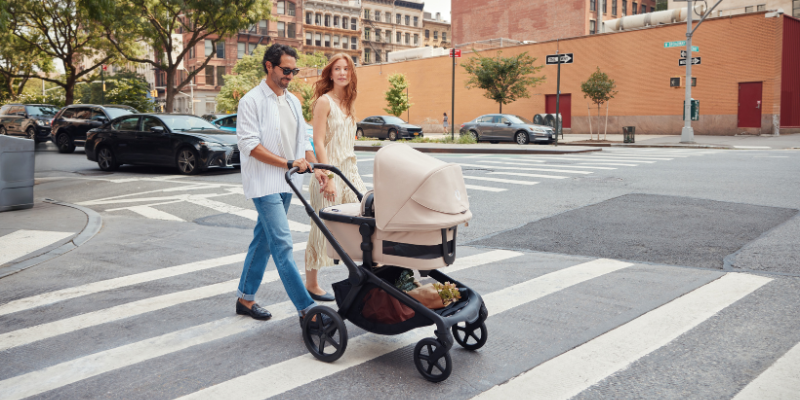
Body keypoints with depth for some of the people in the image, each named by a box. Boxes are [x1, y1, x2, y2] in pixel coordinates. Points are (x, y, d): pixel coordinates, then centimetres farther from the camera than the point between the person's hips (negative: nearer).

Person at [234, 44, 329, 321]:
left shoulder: (293, 102, 16)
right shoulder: (252, 101, -8)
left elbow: (302, 140, 19)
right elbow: (249, 144, -16)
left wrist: (315, 167, 2)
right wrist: (288, 163, -20)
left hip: (286, 183, 8)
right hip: (264, 183, -8)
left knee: (264, 241, 14)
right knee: (282, 245, -12)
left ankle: (245, 298, 26)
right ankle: (307, 309, -13)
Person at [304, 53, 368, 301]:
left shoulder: (347, 103, 15)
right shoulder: (324, 101, -8)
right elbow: (319, 142, -14)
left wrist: (352, 170, 18)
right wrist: (328, 178, -20)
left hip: (349, 171, 8)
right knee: (323, 229, -1)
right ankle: (311, 285, 12)